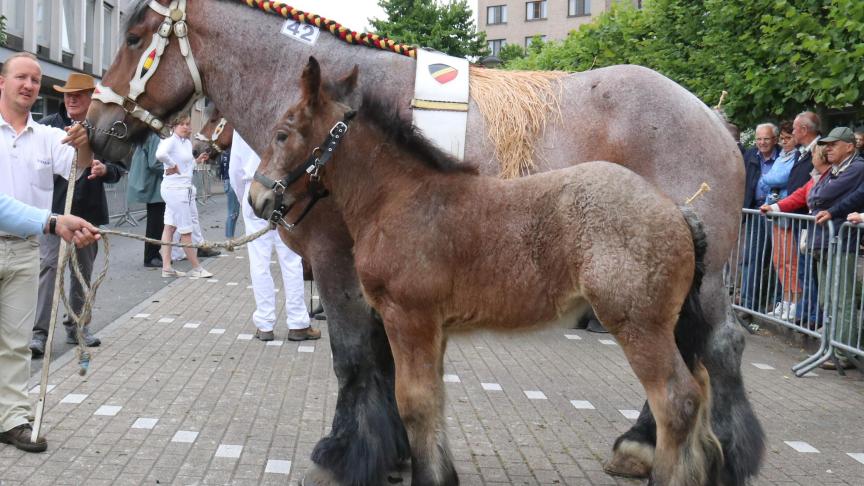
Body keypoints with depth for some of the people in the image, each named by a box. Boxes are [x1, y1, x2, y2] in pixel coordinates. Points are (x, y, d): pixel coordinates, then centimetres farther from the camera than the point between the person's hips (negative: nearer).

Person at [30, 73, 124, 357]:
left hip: (89, 212, 3)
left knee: (84, 270, 13)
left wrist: (105, 170, -16)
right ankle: (40, 332, -10)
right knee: (49, 265, -12)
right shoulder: (47, 126, 0)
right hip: (54, 210, -3)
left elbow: (118, 169, 7)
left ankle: (76, 326, 26)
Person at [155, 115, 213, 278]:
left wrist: (196, 160, 11)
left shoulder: (187, 143, 13)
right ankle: (196, 268, 6)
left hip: (185, 188, 9)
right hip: (176, 189, -9)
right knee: (186, 231, -1)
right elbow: (160, 154, -35)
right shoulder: (171, 141, -14)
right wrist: (172, 165, -21)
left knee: (170, 227, 11)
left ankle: (166, 267, 15)